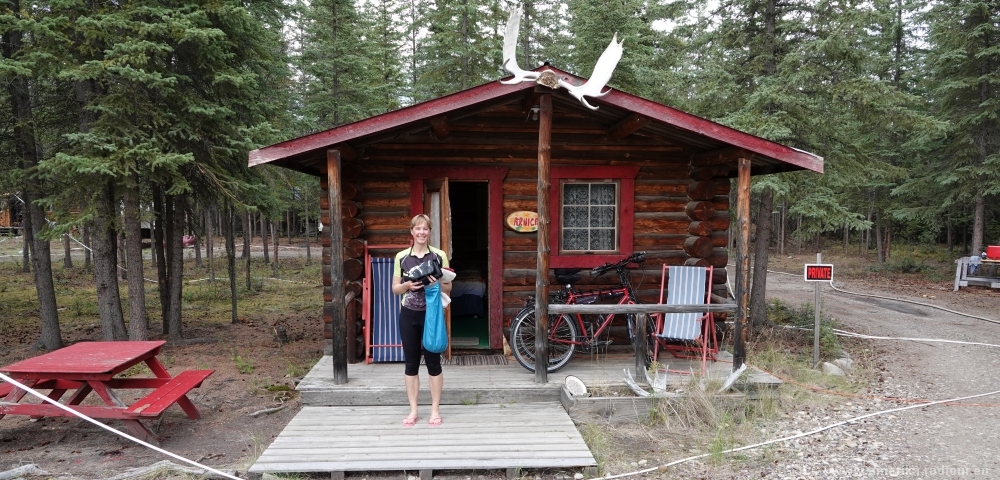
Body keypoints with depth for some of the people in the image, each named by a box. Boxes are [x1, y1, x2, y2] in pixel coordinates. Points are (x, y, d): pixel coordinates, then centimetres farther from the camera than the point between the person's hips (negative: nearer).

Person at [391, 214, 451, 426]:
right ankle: (413, 411, 17)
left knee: (433, 362, 5)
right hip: (408, 315, 1)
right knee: (411, 363, 7)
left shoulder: (439, 255, -1)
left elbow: (448, 288, 3)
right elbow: (395, 289, 6)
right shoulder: (401, 257, 2)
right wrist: (408, 285, -14)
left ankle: (435, 410, 17)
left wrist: (436, 283, -17)